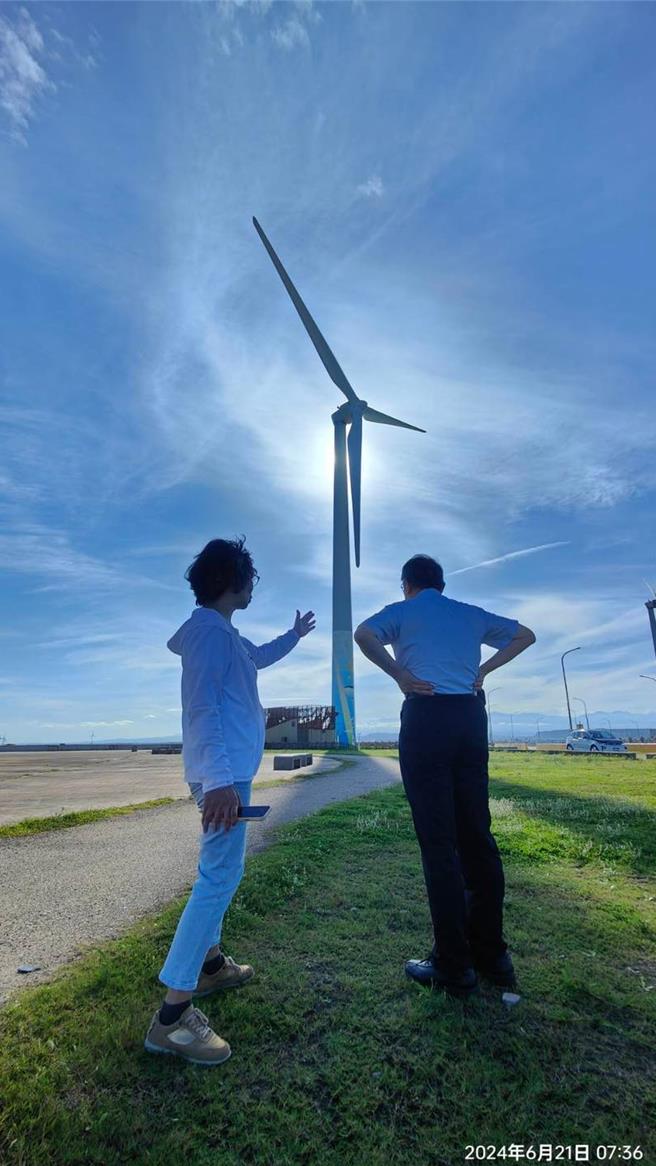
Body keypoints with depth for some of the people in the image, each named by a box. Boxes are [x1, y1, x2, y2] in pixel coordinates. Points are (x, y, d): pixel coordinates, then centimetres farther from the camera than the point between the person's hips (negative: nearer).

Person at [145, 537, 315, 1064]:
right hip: (225, 773, -11)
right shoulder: (210, 630, -16)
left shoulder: (226, 633, 15)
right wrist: (219, 779, -32)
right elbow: (202, 708, -25)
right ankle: (173, 1015, -1)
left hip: (230, 770, 11)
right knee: (220, 877, -9)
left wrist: (294, 636, 49)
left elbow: (258, 656, 37)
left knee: (219, 872, 21)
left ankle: (210, 962, 37)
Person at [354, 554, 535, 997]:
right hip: (471, 716, 5)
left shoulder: (402, 611, 5)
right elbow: (526, 635, 26)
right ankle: (492, 953, 22)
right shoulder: (471, 614, 18)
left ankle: (454, 966, 8)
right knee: (477, 835, 12)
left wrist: (399, 674, -6)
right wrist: (483, 669, 17)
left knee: (438, 842, 0)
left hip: (427, 716, -5)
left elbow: (363, 634, -15)